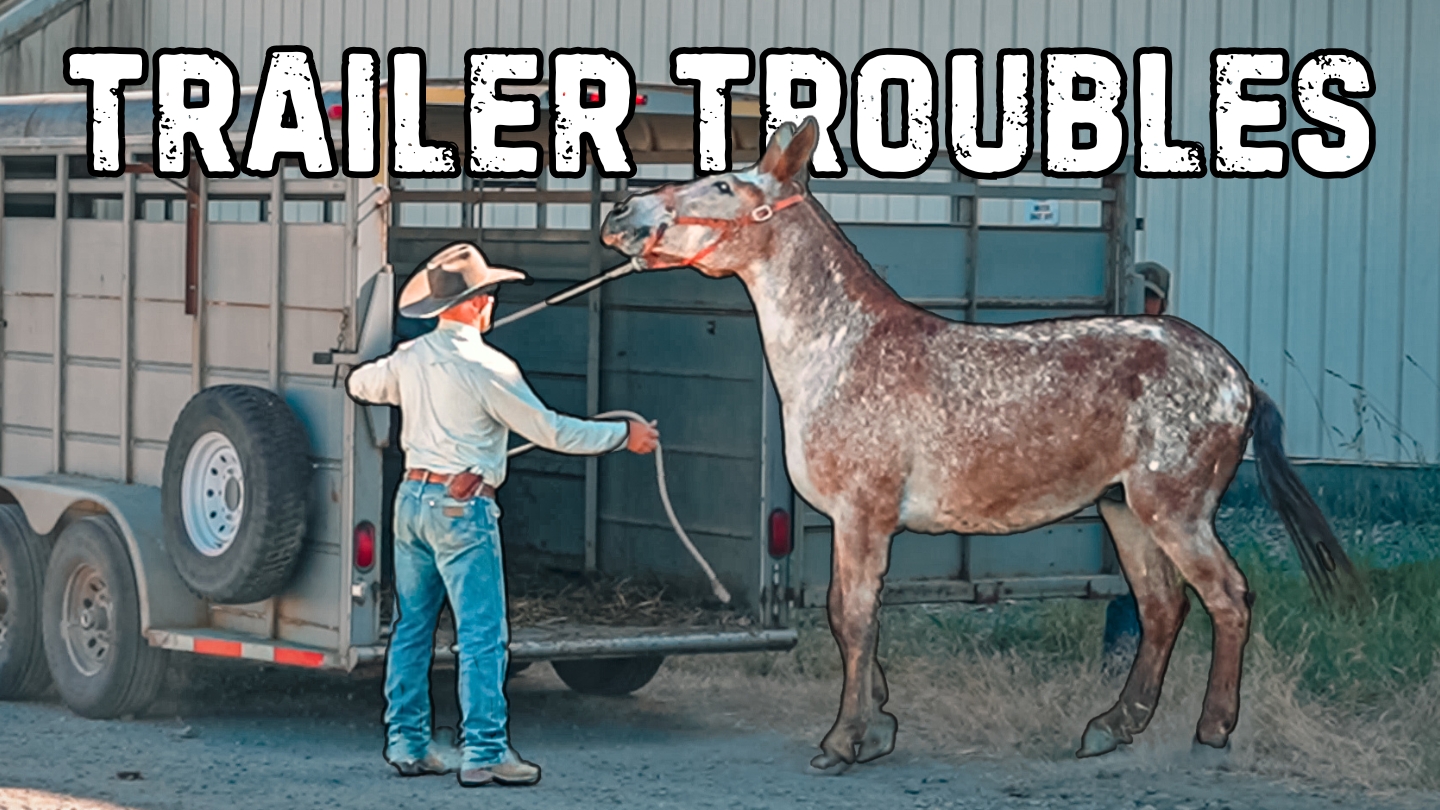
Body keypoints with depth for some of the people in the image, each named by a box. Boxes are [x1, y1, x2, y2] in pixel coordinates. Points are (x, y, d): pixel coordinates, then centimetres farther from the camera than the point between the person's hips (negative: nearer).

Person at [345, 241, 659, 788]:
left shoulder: (408, 359, 5)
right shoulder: (486, 367, -14)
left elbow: (359, 385, 26)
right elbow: (550, 431, -11)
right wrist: (624, 435, -1)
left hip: (412, 498, 7)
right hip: (460, 506, -7)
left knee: (412, 626, 13)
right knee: (481, 635, -4)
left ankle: (406, 744, 16)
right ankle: (483, 753, -7)